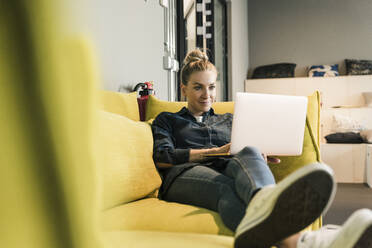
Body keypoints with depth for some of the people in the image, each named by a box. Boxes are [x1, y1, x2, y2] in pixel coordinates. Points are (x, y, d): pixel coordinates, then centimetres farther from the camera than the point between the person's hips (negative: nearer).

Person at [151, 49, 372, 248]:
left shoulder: (228, 120, 36)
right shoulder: (167, 120, 26)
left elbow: (242, 150, 22)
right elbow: (162, 158, 5)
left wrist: (260, 156, -4)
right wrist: (217, 151, -2)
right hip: (186, 175, -2)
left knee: (249, 154, -36)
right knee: (226, 188, -40)